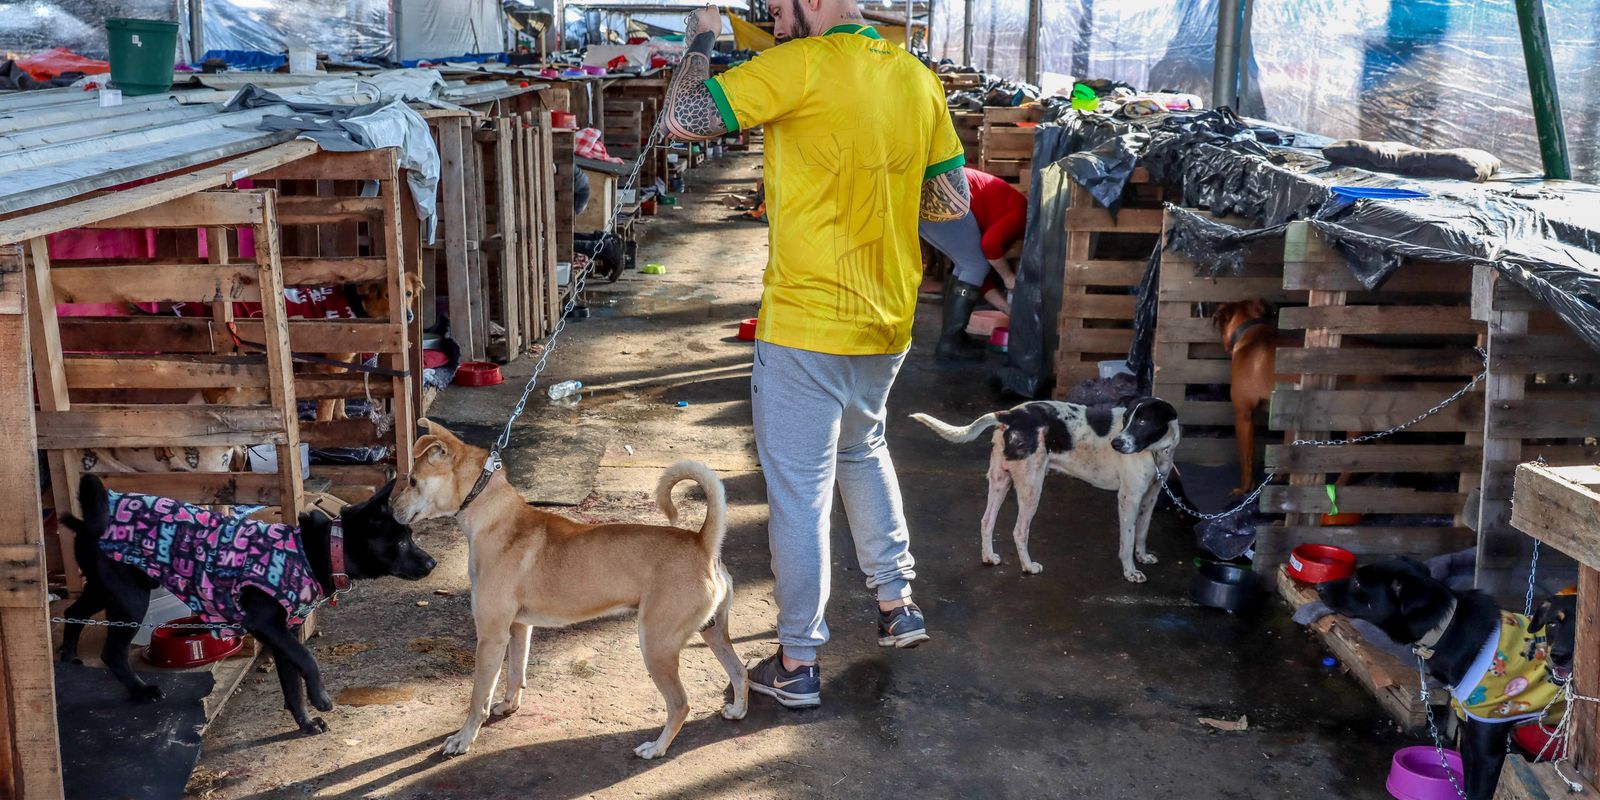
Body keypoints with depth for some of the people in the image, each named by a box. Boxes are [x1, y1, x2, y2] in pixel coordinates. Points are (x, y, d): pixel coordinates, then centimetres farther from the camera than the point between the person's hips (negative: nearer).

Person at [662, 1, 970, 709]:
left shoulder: (803, 64, -15)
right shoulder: (918, 78, 5)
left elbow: (685, 119, -16)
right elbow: (953, 201, 9)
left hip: (806, 324, -7)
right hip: (888, 320, 7)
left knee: (800, 491, 4)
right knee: (862, 449, 29)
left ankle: (797, 663, 14)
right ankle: (897, 601, 34)